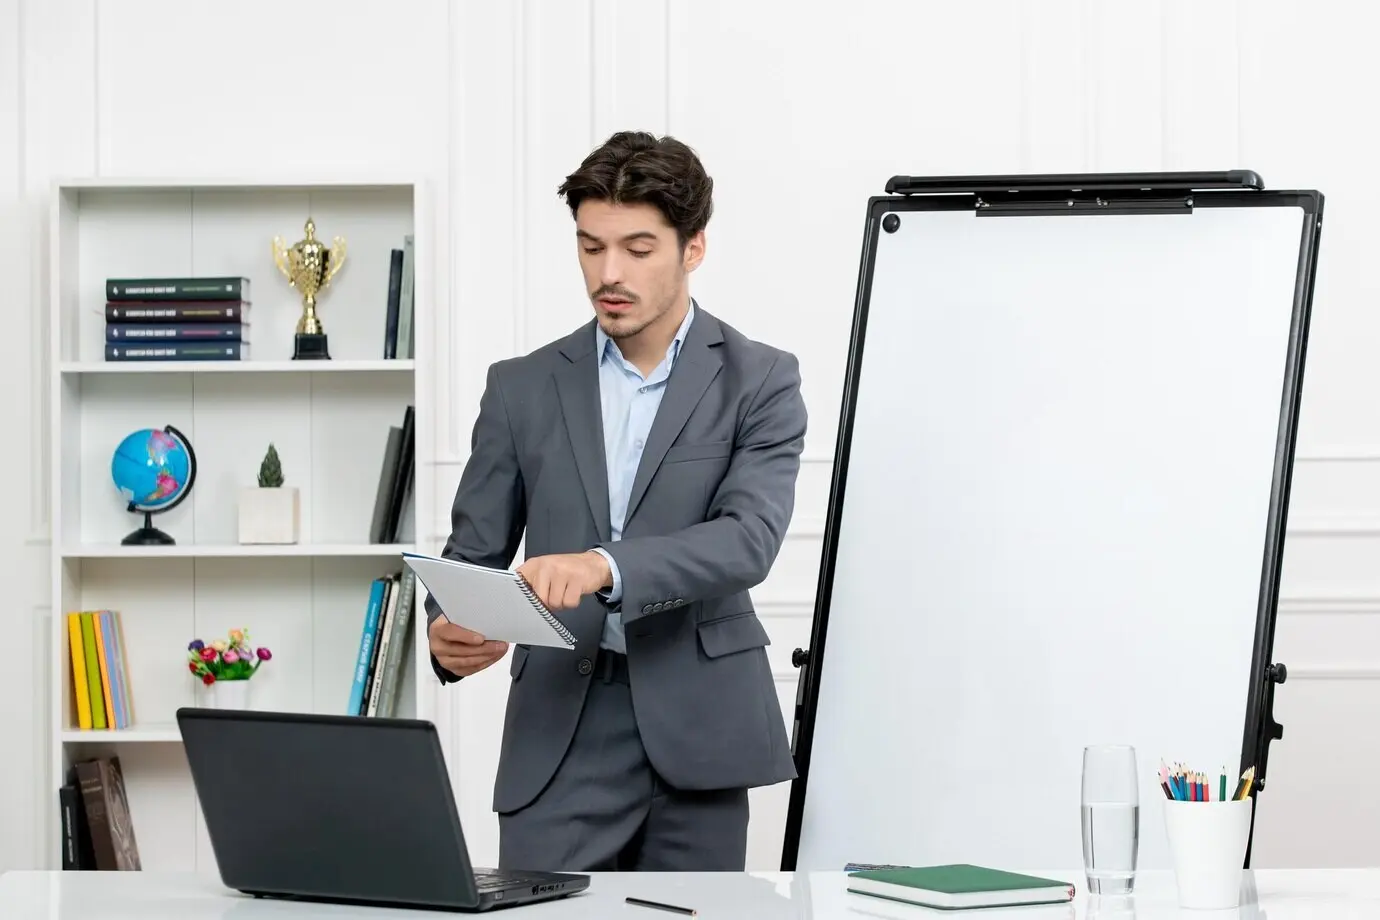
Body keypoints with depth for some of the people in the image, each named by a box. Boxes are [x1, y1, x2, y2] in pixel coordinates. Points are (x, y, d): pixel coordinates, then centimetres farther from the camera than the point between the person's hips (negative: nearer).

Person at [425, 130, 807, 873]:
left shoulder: (759, 381, 1)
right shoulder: (523, 388, 9)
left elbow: (750, 539, -14)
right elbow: (473, 554, 9)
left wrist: (606, 565, -31)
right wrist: (450, 633, -16)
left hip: (696, 730, -1)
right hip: (559, 734, 1)